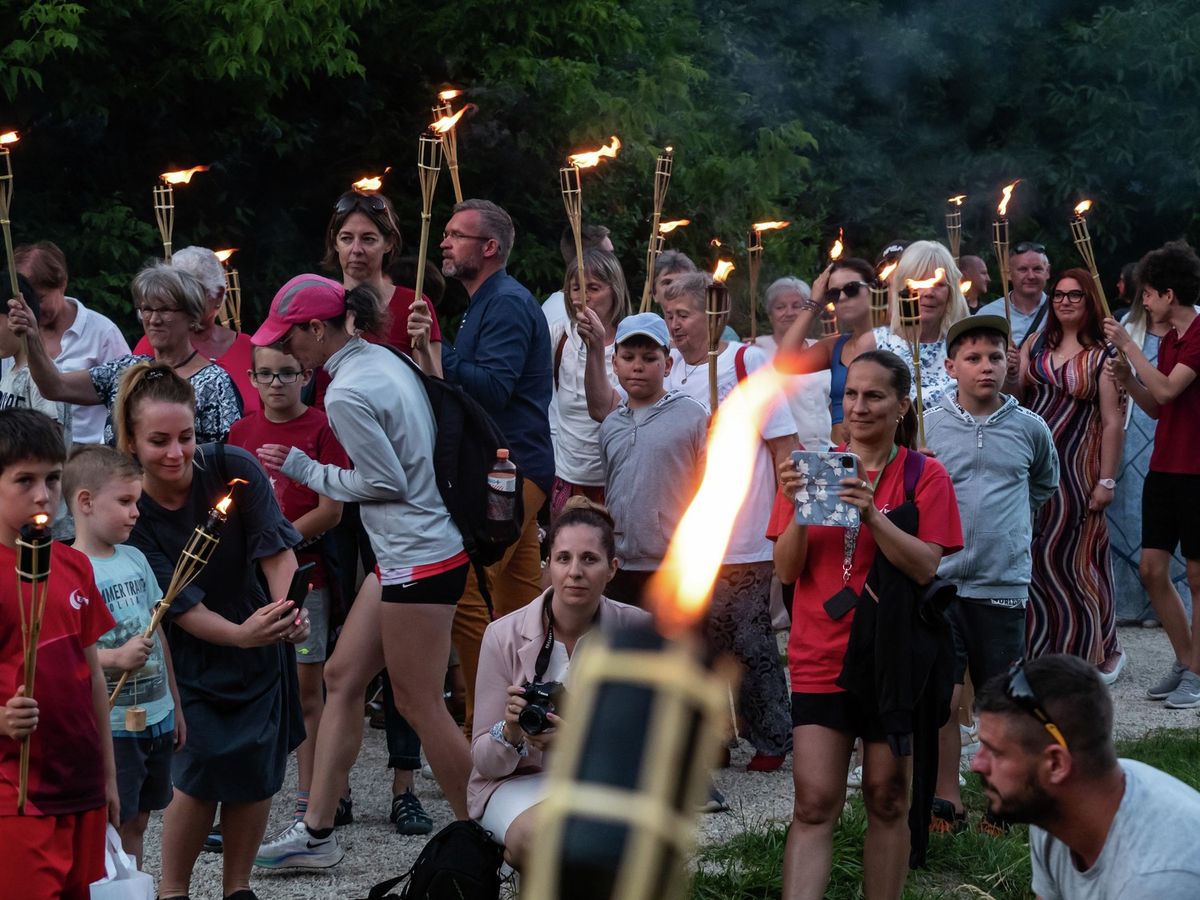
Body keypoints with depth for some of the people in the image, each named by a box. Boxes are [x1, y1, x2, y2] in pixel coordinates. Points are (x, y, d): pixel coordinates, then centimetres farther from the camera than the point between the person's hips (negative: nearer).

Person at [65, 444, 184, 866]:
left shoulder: (135, 559, 8)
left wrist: (175, 704, 20)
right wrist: (115, 658, -29)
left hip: (156, 717, 7)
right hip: (109, 726, -7)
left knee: (136, 823, 15)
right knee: (111, 829, -2)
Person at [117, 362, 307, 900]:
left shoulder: (234, 470, -18)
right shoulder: (132, 512, -20)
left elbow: (276, 549, -19)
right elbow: (179, 604, -22)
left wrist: (289, 610, -39)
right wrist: (240, 634, -39)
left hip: (260, 644, 2)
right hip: (191, 657, -2)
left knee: (257, 770, 1)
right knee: (202, 765, -13)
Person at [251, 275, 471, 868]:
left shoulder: (347, 395, -19)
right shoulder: (385, 360, 8)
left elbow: (386, 481, -16)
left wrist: (303, 469, -5)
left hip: (418, 561, -10)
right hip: (403, 554, 10)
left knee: (419, 706, 0)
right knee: (342, 678, 13)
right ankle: (317, 833, 18)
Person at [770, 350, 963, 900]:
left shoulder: (924, 477, 0)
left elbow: (925, 568, -11)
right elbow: (786, 570, 2)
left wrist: (872, 514, -23)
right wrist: (800, 510, -16)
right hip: (820, 660, 1)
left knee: (888, 800, 6)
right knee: (814, 804, -6)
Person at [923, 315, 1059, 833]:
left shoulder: (1029, 428, 3)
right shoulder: (928, 426, -1)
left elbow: (1046, 483, 24)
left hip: (1003, 585, 1)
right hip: (939, 581, -1)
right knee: (941, 698, -5)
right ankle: (947, 802, 5)